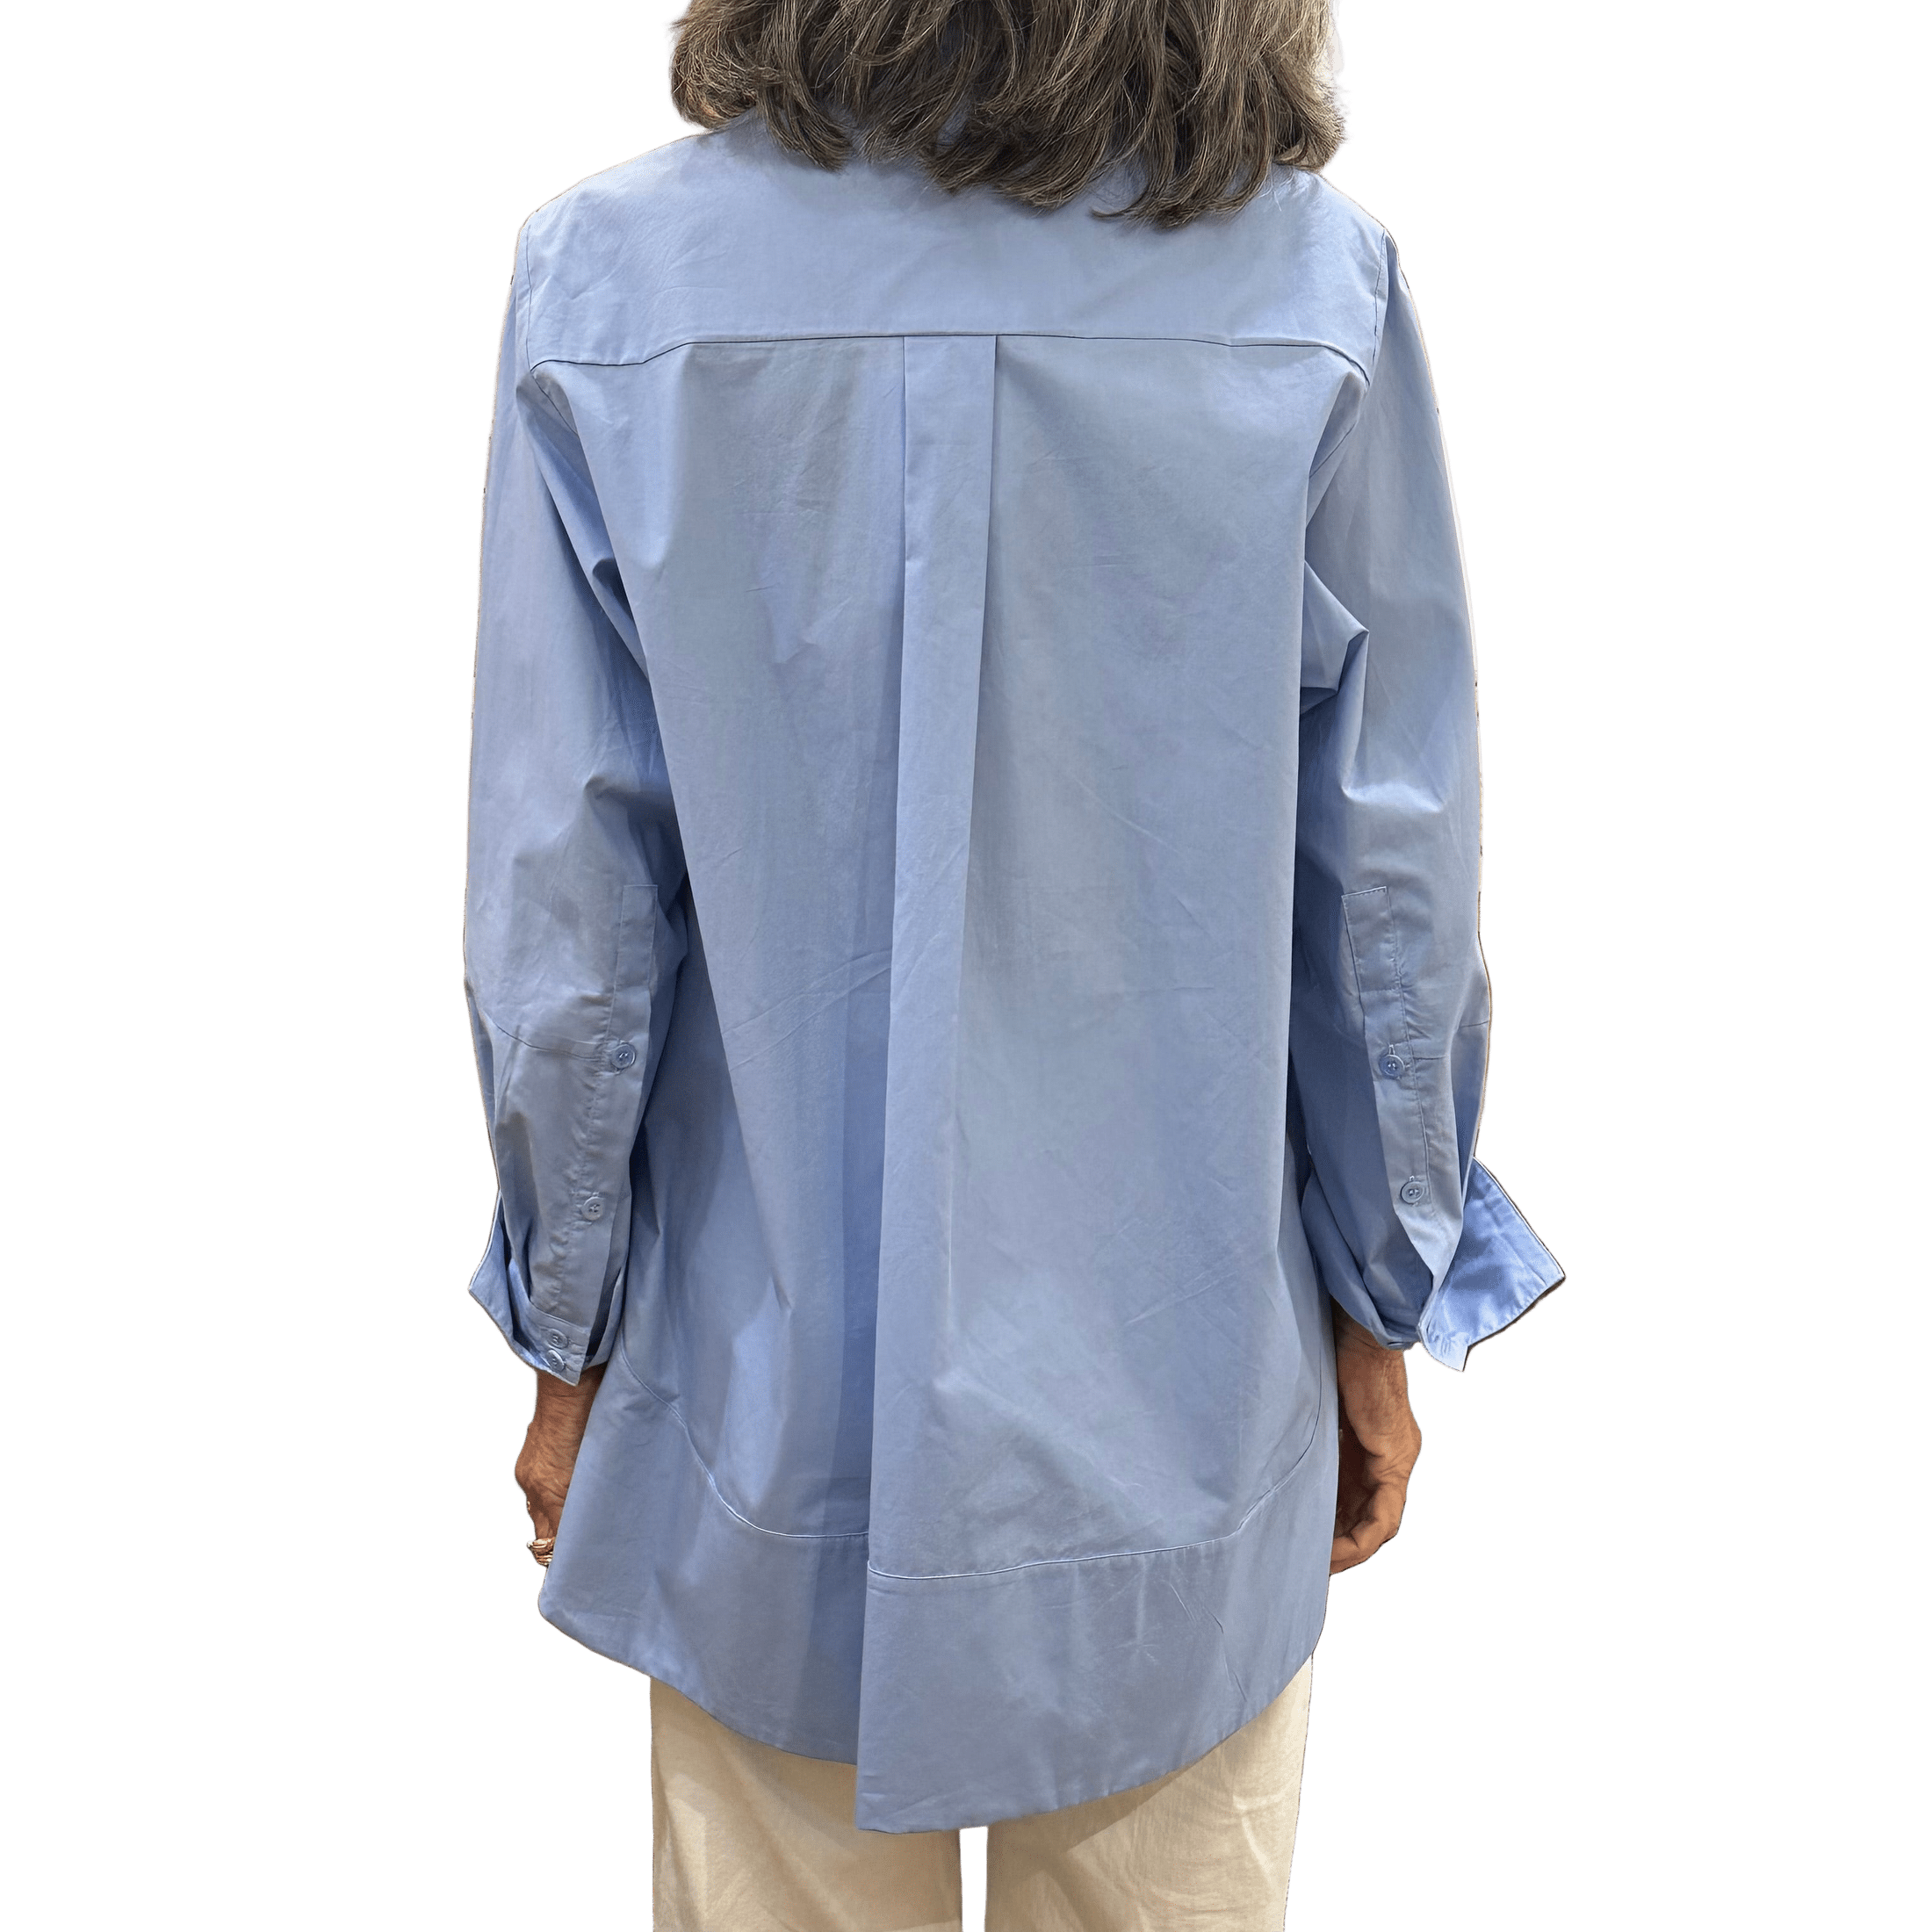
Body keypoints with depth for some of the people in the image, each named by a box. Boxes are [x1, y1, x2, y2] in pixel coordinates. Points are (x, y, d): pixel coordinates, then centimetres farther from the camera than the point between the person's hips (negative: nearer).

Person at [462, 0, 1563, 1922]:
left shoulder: (607, 282, -11)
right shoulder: (1311, 286, -11)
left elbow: (558, 913, -8)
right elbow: (1393, 895, -5)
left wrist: (571, 1336, 7)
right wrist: (1381, 1317, 10)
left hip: (781, 1393, 1)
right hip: (1180, 1398, 1)